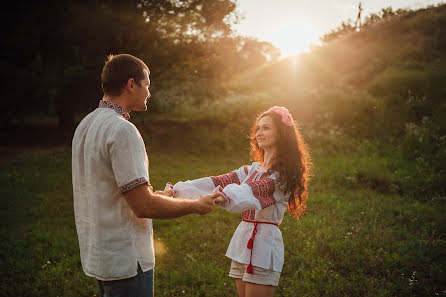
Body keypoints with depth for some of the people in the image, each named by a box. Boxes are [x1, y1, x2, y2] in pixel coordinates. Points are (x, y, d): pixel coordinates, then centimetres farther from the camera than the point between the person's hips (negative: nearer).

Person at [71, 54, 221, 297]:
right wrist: (196, 206, -9)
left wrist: (157, 195, 22)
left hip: (97, 255, 9)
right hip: (125, 260, -9)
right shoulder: (122, 130, -20)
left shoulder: (86, 125, 9)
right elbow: (144, 206, -22)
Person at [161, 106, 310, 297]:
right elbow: (217, 181, 2)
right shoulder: (251, 170, 13)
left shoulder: (282, 173, -9)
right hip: (242, 240, 7)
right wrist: (175, 190, -10)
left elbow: (254, 189, -29)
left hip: (264, 243, -7)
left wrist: (223, 196, -49)